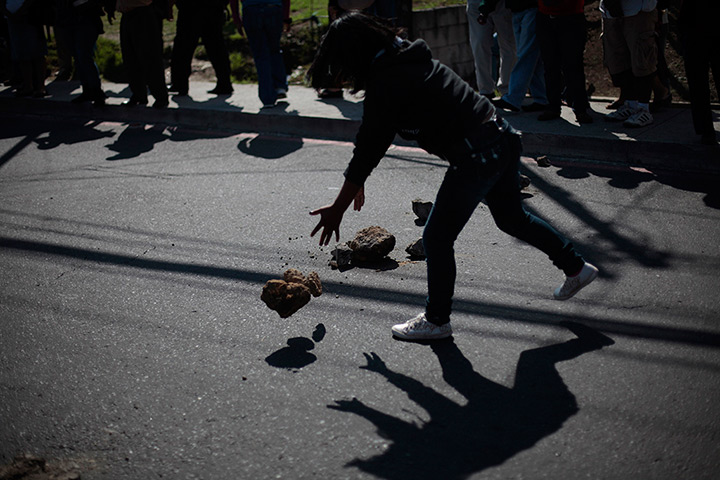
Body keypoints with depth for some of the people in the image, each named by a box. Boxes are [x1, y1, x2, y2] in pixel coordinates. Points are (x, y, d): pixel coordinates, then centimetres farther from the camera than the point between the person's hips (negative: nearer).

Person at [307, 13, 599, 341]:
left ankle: (436, 320, 19)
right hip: (504, 138, 10)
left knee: (437, 239, 5)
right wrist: (358, 182, 28)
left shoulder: (384, 84, -14)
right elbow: (376, 139, 23)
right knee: (511, 217, 30)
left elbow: (368, 148, -12)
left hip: (476, 157, -10)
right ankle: (576, 267, 44)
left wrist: (337, 210, -5)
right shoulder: (407, 59, 15)